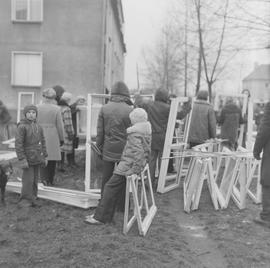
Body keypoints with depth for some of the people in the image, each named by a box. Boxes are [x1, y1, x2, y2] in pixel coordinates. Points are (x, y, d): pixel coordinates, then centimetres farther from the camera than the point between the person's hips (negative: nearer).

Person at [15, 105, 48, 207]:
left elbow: (43, 142, 15)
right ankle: (25, 200, 7)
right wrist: (22, 159, -17)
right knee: (28, 180, -6)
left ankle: (33, 198, 23)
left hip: (37, 159, 6)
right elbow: (18, 144, -14)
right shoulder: (22, 127, -11)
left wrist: (45, 157, 13)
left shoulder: (39, 127, 8)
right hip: (28, 159, -6)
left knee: (35, 180, 11)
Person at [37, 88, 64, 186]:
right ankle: (50, 181, 19)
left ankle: (44, 179, -6)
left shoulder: (37, 107, -3)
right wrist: (61, 139, 6)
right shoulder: (56, 109, -6)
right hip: (53, 137, -1)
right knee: (52, 159, 10)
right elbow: (60, 125, -4)